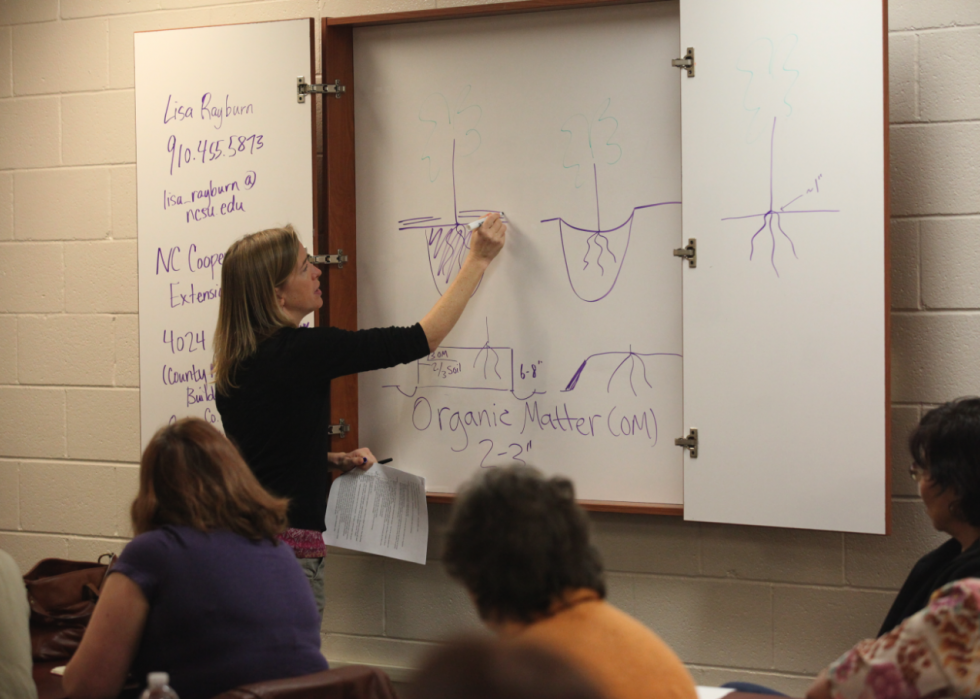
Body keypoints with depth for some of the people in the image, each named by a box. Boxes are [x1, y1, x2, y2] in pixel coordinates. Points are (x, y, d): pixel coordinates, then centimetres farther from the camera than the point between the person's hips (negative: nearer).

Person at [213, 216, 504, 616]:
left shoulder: (234, 362, 9)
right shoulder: (300, 351, -15)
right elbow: (422, 339, -10)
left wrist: (335, 460, 14)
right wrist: (478, 259, -2)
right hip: (288, 548, -8)